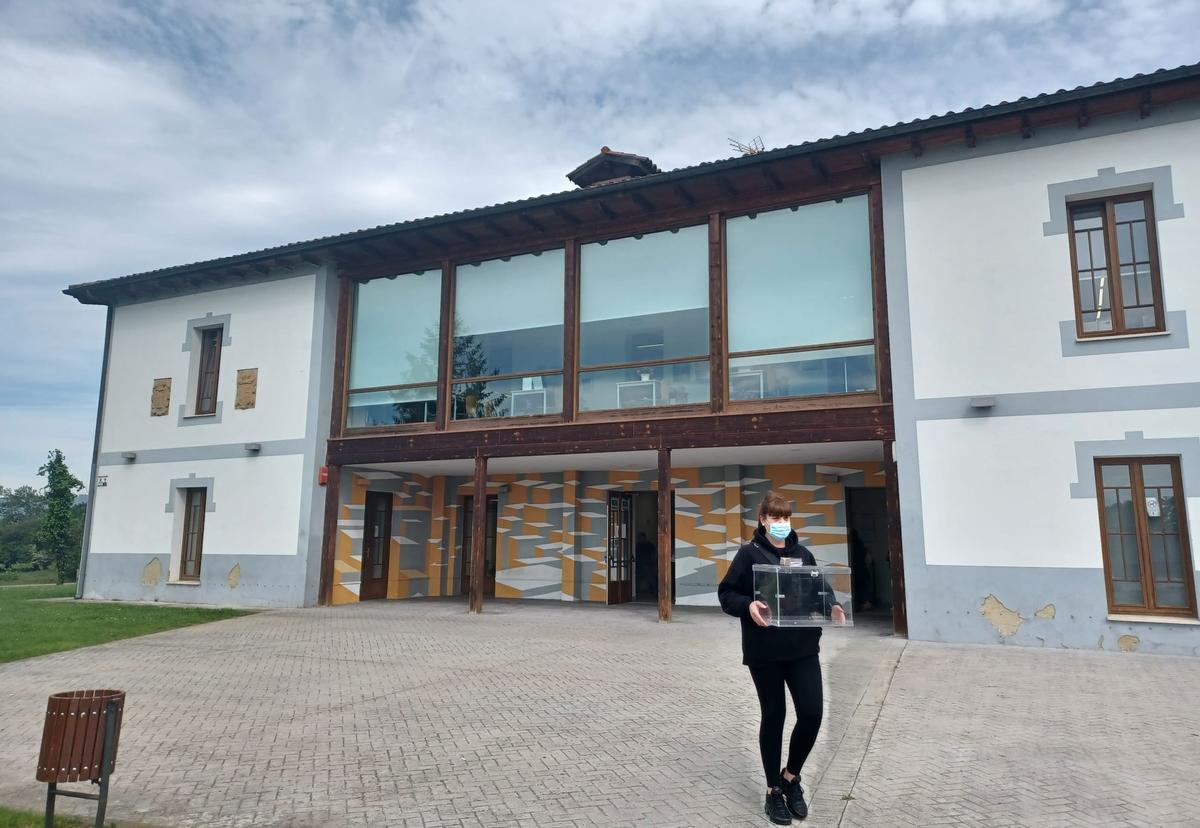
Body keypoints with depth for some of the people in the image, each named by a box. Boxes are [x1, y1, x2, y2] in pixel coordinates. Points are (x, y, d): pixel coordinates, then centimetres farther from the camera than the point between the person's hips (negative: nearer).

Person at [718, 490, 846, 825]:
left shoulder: (804, 555, 8)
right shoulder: (750, 554, -5)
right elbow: (726, 593, -5)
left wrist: (831, 608, -4)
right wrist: (748, 606, -24)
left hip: (803, 648, 4)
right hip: (765, 651, -4)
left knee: (812, 714, -1)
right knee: (773, 716, 6)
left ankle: (791, 776, 25)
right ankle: (774, 790, 24)